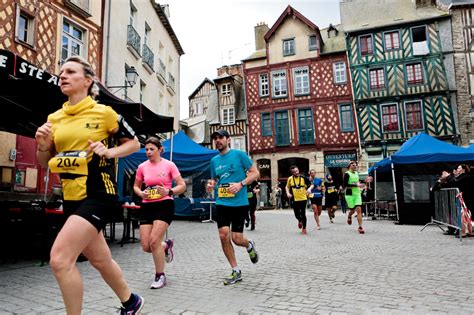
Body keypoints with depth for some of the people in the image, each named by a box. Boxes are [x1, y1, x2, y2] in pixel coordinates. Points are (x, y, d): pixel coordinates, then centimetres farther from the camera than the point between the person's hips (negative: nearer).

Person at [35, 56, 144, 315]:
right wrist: (43, 146, -4)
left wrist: (109, 152, -14)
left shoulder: (103, 112, -5)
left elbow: (134, 143, 3)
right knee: (100, 260, 17)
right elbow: (45, 163, 16)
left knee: (59, 259, -16)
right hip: (71, 198, 7)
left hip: (98, 195, -7)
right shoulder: (54, 118, 10)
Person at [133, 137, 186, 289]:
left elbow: (182, 186, -4)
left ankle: (160, 276, 9)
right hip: (147, 206, 4)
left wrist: (169, 192, -22)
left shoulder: (169, 165, -4)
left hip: (165, 205, -4)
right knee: (146, 246, 0)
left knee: (154, 241, -14)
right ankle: (166, 245, 35)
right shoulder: (142, 167, 5)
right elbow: (136, 186, 17)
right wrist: (141, 193, -6)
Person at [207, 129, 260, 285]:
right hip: (221, 203, 4)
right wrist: (211, 185, 0)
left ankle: (249, 245, 36)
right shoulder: (214, 160, 11)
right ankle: (236, 271, 10)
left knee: (236, 239, -3)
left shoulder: (239, 154, -3)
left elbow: (255, 173, -3)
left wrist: (241, 184, -18)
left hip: (239, 203, -4)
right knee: (224, 236, -8)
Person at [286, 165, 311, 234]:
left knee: (303, 214, -1)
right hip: (294, 199, 1)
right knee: (297, 214, 4)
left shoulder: (303, 178, -7)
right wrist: (288, 193, -3)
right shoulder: (290, 179, -2)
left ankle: (304, 228, 17)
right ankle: (300, 221, 41)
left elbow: (311, 185, 4)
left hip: (303, 198, -1)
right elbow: (287, 187, 13)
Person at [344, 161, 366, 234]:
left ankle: (360, 227, -9)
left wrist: (360, 185, 10)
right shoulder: (347, 174, -9)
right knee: (352, 210, 7)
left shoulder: (357, 173, 13)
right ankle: (349, 216, 43)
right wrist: (356, 185, -22)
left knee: (359, 209, -8)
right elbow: (345, 185, -19)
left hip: (357, 194, 5)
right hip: (350, 194, -5)